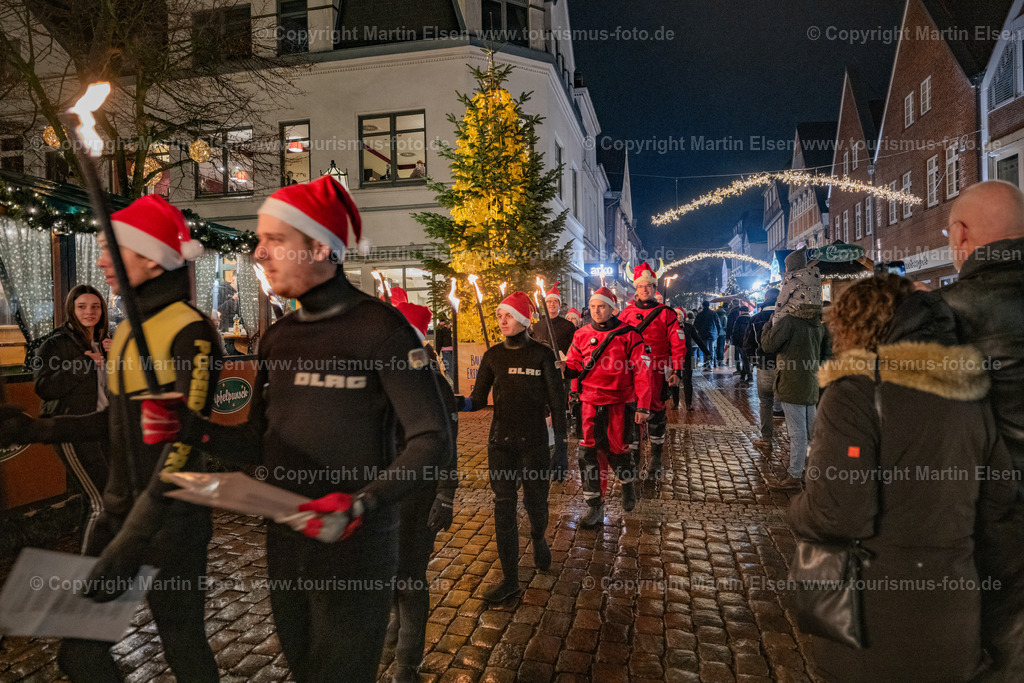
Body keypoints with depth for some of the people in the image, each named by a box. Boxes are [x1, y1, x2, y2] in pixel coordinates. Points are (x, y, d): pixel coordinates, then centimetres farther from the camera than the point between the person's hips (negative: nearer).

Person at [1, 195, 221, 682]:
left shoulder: (191, 333, -18)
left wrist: (126, 550, -25)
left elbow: (182, 445, -23)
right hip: (119, 509, 8)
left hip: (171, 517, -8)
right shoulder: (127, 330, 9)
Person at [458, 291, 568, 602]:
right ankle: (509, 578, 14)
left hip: (534, 442, -2)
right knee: (503, 507, 2)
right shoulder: (492, 356, 4)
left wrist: (561, 448, -7)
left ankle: (538, 539, 44)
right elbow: (478, 399, 4)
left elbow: (556, 403, -4)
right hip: (500, 442, 2)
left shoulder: (541, 354, -5)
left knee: (536, 503, 9)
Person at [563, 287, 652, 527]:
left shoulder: (628, 335, -5)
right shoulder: (582, 335, 6)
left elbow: (642, 372, -6)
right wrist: (564, 367, -17)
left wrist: (643, 406, -10)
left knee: (617, 449, 6)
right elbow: (575, 366, 8)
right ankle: (595, 506, 14)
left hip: (619, 403, -3)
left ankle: (628, 482, 41)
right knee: (589, 452, 0)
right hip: (591, 402, 3)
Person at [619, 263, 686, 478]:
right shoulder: (626, 313, 8)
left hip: (657, 372, -2)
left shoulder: (666, 313, 2)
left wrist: (676, 371, -8)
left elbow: (678, 344, 0)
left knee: (656, 413, 6)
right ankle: (632, 458, 14)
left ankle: (656, 460, 20)